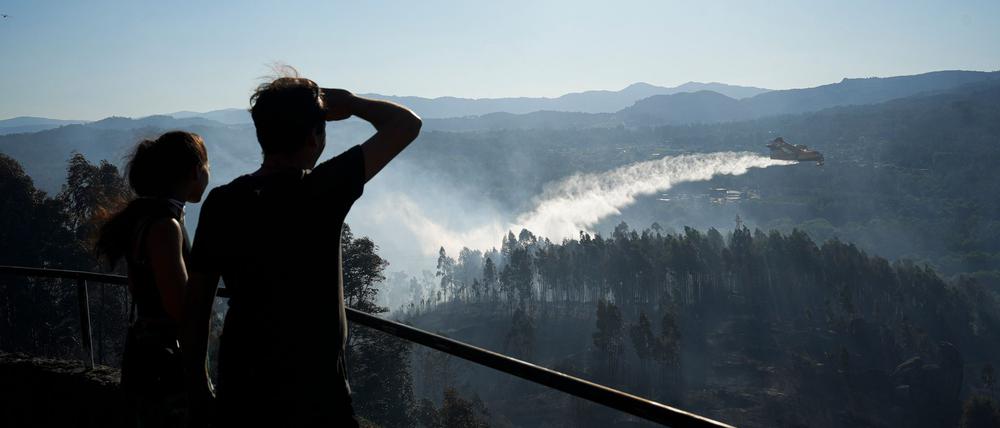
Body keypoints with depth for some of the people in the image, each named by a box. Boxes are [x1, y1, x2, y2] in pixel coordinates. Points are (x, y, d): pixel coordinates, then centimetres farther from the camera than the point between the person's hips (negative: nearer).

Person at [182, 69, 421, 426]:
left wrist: (197, 382, 14)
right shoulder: (322, 191, -16)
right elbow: (407, 124, -9)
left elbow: (196, 301, 3)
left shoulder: (220, 203, -3)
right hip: (315, 396, -4)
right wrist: (349, 103, 7)